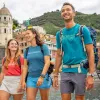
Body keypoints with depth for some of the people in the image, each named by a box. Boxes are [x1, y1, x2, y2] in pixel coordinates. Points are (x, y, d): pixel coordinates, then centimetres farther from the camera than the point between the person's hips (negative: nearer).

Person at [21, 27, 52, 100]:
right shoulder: (27, 50, 10)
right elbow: (25, 66, 10)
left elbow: (47, 62, -9)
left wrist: (42, 76, -19)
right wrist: (23, 80, 2)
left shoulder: (43, 47, -2)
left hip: (43, 77, -3)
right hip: (31, 78, 4)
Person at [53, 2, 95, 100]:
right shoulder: (59, 34, 10)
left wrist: (91, 75, -12)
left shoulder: (83, 30, -3)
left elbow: (90, 53, -6)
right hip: (65, 72, 4)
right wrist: (55, 75, 13)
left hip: (79, 70, -4)